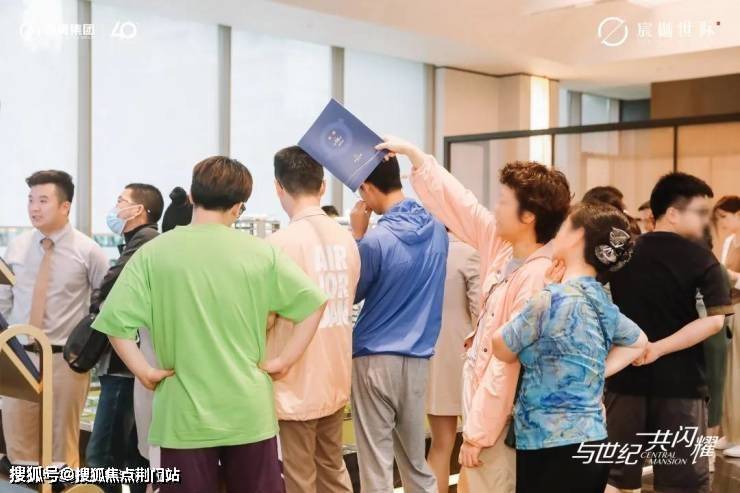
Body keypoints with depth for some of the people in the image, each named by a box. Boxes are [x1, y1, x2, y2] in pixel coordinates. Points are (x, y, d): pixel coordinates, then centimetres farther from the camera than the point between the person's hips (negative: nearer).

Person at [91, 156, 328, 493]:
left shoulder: (153, 253, -6)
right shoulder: (260, 253, -3)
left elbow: (115, 319, -10)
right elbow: (313, 304, -1)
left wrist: (145, 372, -1)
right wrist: (284, 361, 2)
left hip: (184, 415, 0)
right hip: (249, 412, 1)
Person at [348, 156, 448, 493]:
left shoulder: (376, 240, -17)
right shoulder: (437, 228, 2)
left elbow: (352, 294, -1)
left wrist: (357, 236, -1)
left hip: (376, 360, -6)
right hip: (419, 358, 6)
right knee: (416, 462, 16)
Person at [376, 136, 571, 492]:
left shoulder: (536, 277, -24)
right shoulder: (502, 246, 0)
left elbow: (509, 363, -24)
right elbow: (459, 204, 12)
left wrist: (477, 433, -20)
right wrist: (413, 154, 17)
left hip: (500, 416, -9)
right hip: (481, 395, 9)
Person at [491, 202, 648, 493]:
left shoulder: (553, 299, -18)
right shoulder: (602, 300, 6)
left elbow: (502, 350, -4)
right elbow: (638, 343, 26)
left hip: (553, 450, -8)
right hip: (590, 442, 8)